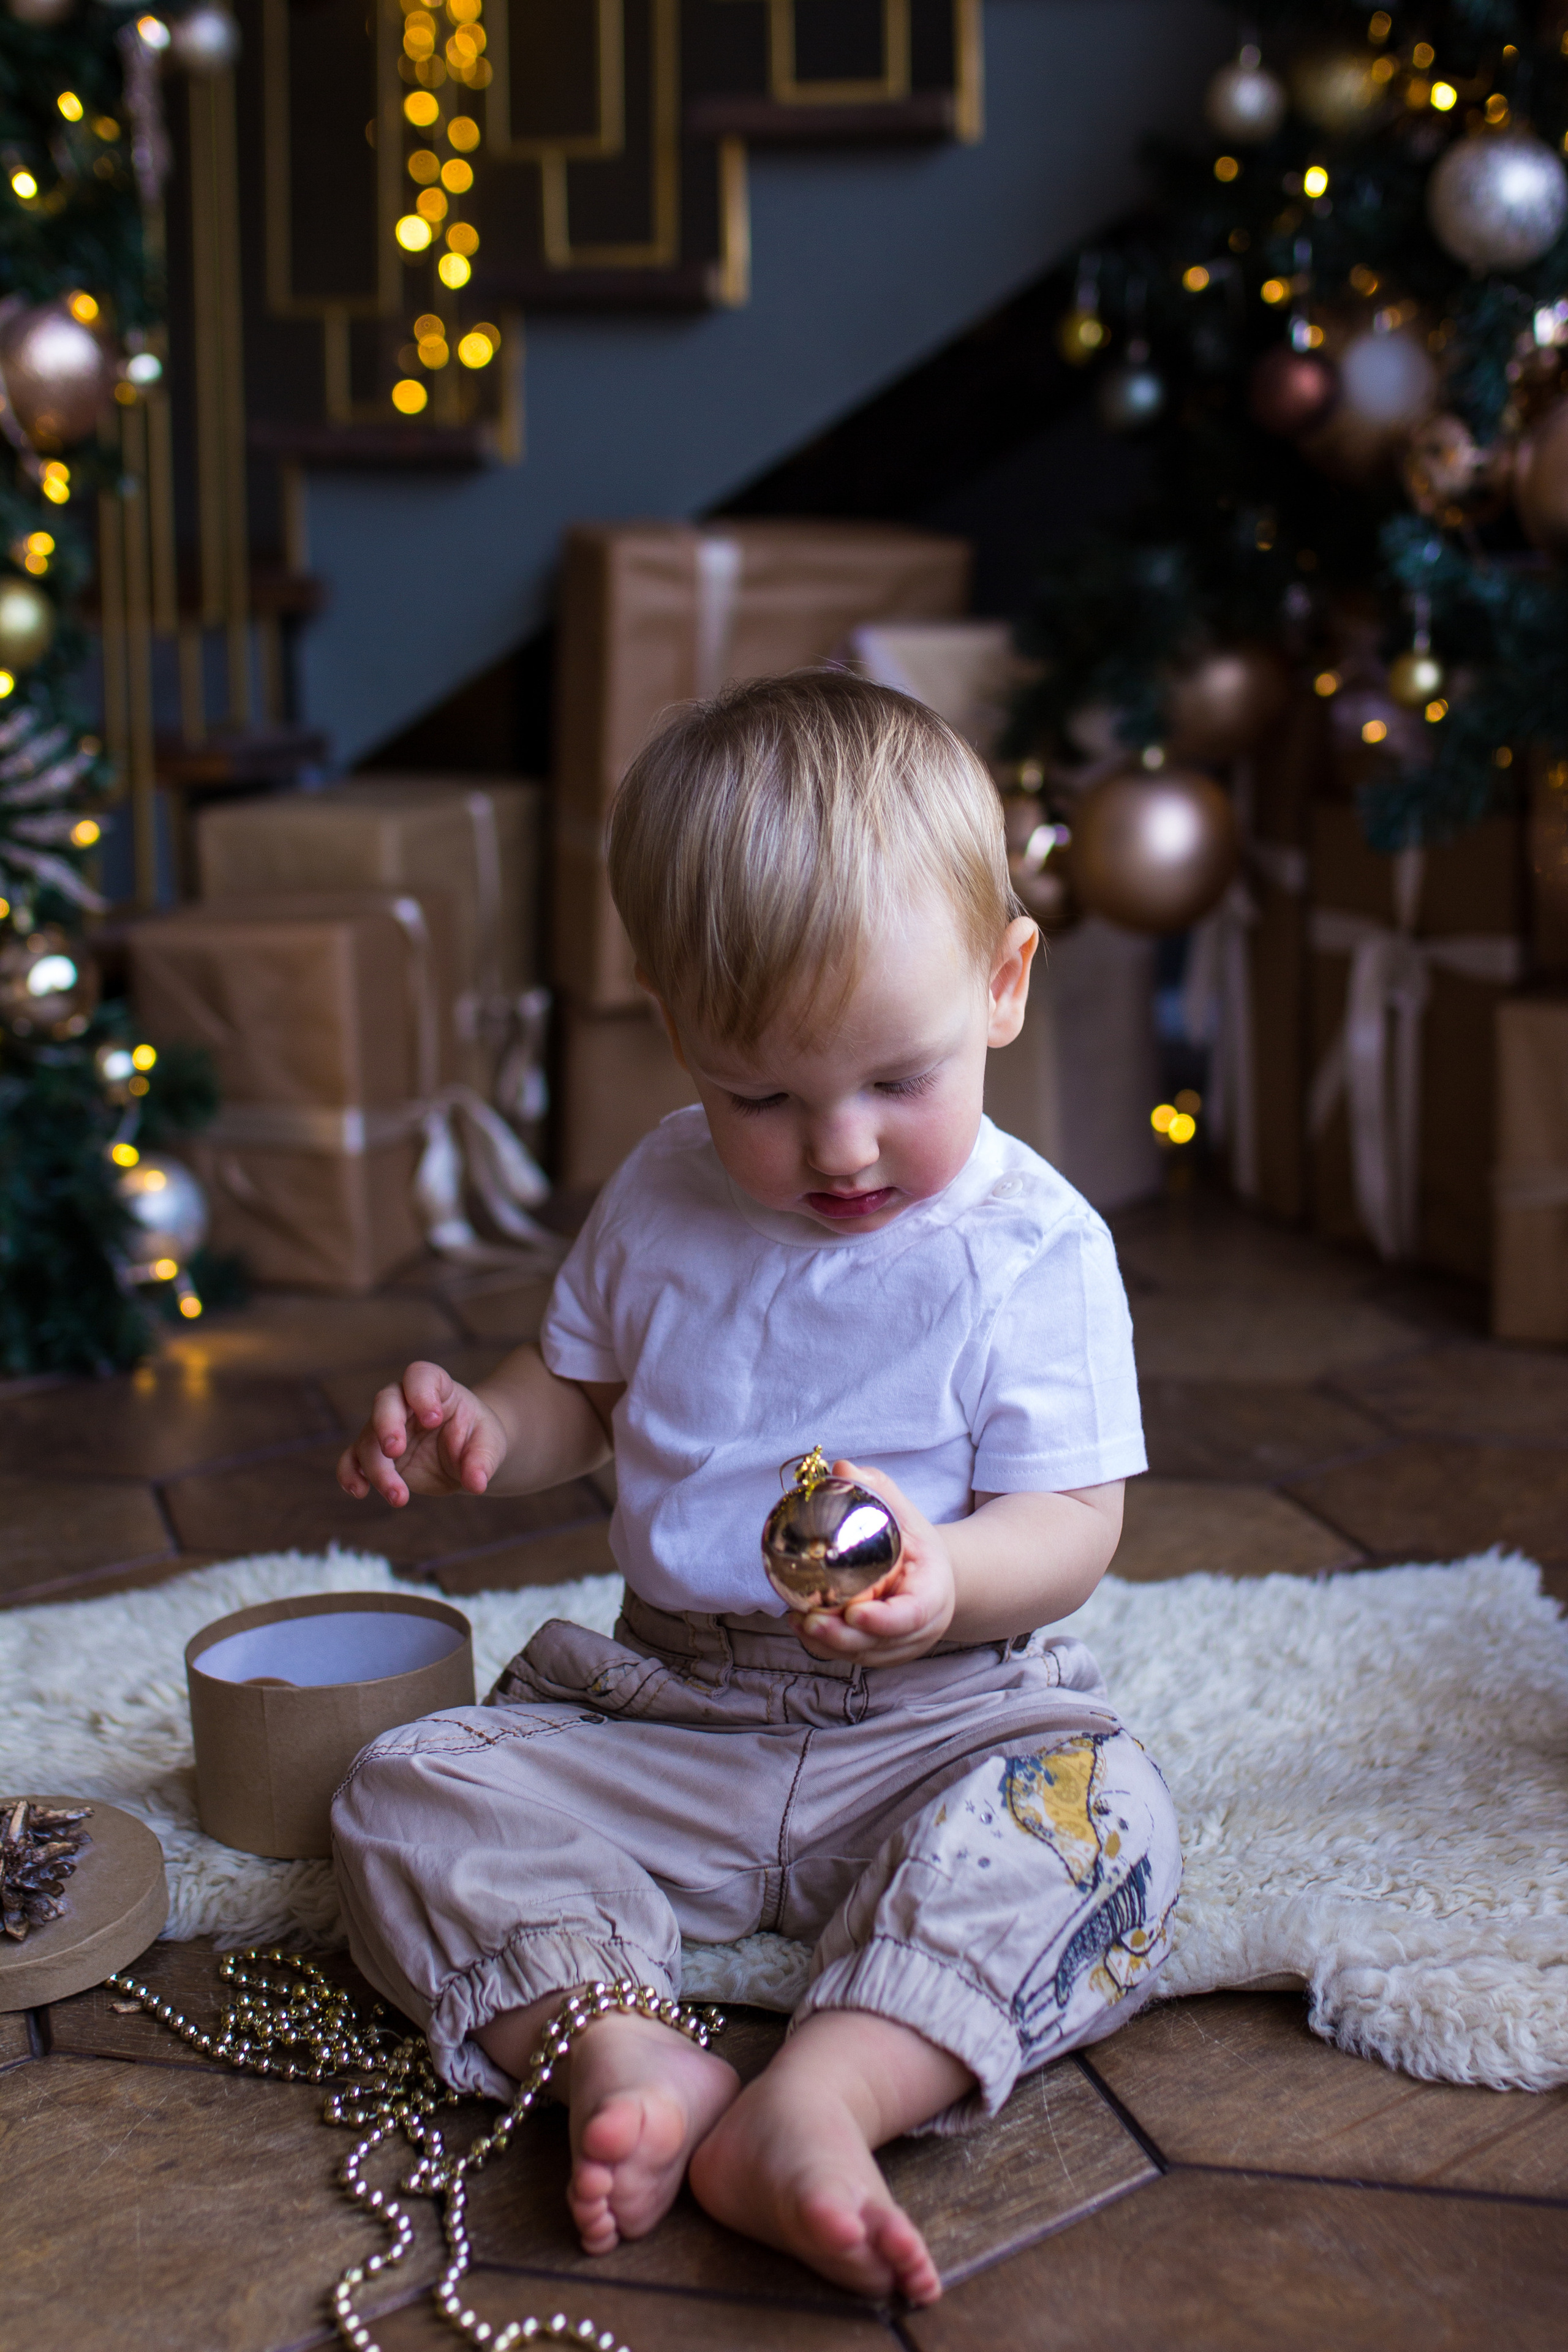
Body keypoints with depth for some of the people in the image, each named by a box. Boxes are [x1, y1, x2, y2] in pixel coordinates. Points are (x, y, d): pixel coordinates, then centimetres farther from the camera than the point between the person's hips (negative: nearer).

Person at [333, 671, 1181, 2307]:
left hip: (943, 1713, -3)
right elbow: (577, 1399, 18)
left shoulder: (1033, 1248, -10)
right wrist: (472, 1432, -6)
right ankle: (619, 2056, -34)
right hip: (658, 1708, 4)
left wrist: (948, 1582, -34)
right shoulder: (662, 1202, 3)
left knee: (1096, 1815, -32)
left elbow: (1073, 1524, -11)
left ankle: (820, 2098, -43)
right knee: (410, 1790, -14)